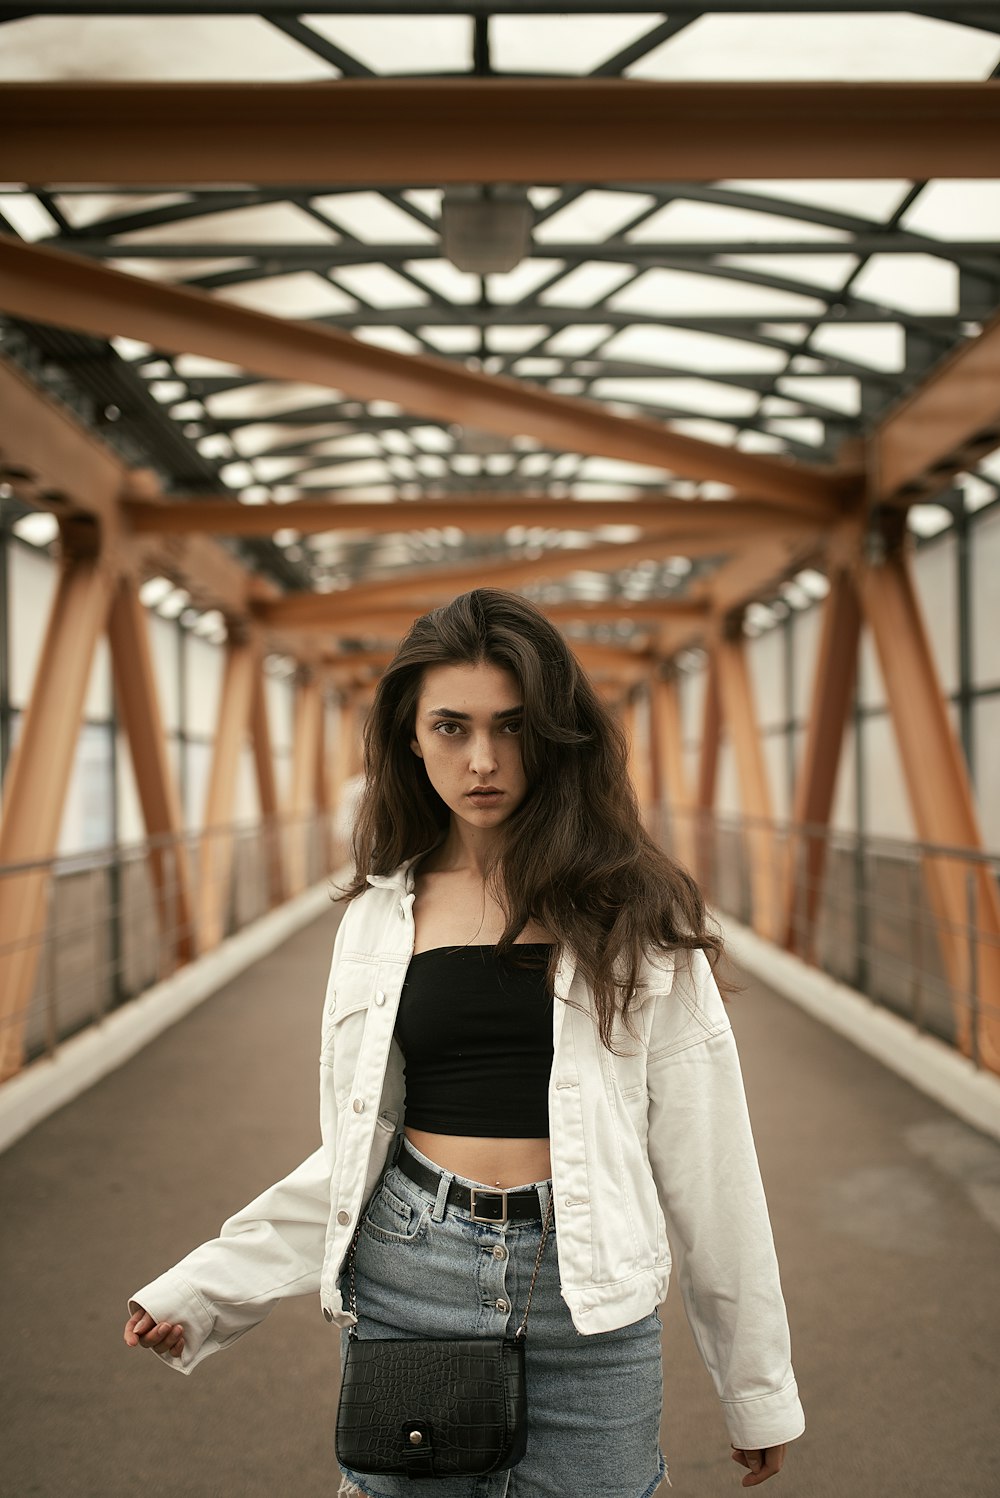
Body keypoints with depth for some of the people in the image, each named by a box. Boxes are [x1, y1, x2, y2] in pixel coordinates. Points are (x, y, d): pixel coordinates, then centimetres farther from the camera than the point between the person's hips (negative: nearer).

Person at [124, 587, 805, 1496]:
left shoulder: (628, 909, -3)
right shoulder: (381, 915, 4)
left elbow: (703, 1157, -3)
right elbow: (358, 1148, 9)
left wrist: (758, 1388, 0)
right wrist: (203, 1289, 0)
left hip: (588, 1295, -2)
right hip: (407, 1285, 2)